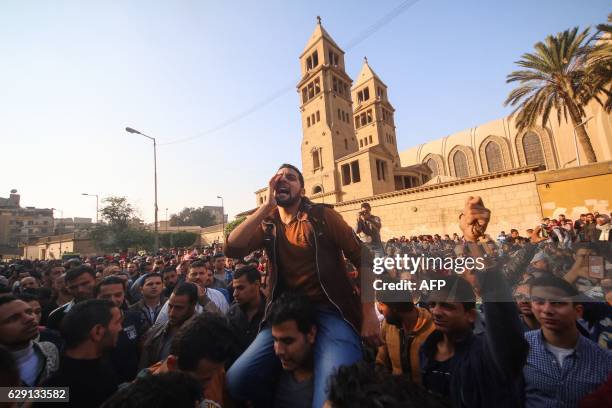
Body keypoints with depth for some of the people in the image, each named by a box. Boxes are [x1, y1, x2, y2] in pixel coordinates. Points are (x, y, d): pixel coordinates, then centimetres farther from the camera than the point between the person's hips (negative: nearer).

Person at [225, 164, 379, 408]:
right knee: (236, 381, -9)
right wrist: (268, 204, -12)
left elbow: (363, 258, -3)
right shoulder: (267, 224, 7)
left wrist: (369, 315, -10)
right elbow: (232, 249, -11)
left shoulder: (322, 216, -2)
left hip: (331, 312, -3)